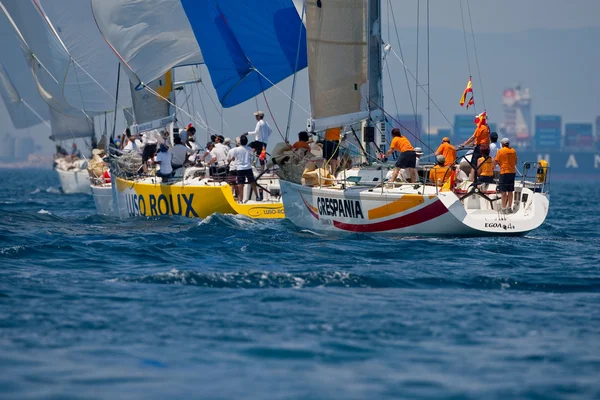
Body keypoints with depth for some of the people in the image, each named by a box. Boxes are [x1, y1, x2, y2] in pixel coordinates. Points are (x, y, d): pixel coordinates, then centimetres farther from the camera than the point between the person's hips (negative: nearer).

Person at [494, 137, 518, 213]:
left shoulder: (501, 151, -7)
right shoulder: (513, 151, 7)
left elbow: (495, 162, -6)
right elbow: (515, 162, 15)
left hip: (504, 172, -5)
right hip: (512, 172, 5)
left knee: (503, 191, -3)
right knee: (510, 191, 11)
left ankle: (504, 208, -5)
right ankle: (509, 208, 15)